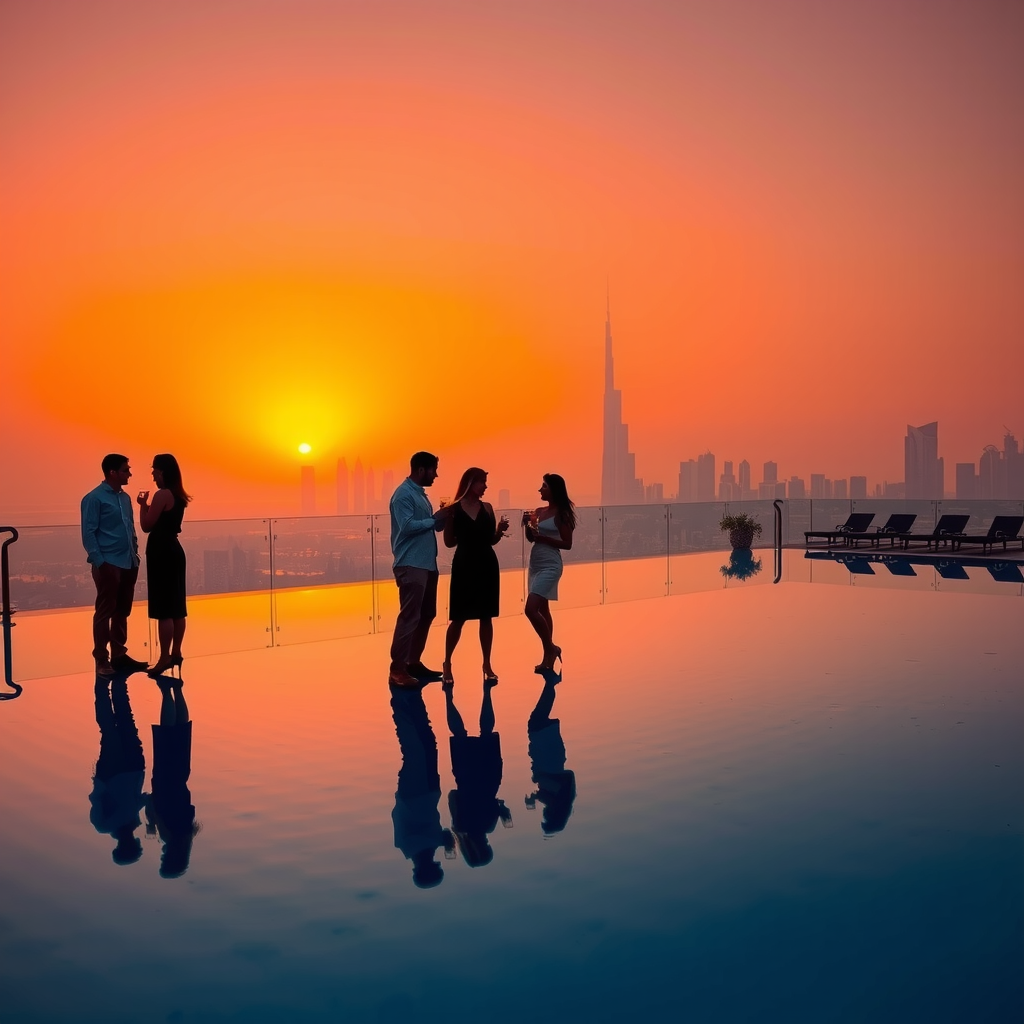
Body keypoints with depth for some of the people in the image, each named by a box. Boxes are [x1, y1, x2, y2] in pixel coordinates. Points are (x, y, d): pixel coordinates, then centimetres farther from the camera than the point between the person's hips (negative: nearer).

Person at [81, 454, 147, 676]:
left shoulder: (125, 498, 15)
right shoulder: (94, 499, -7)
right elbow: (88, 533, -11)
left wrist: (135, 555, 11)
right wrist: (99, 562, -16)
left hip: (128, 564, 7)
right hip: (108, 564, -7)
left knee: (122, 612, 12)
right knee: (105, 612, -1)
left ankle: (119, 655, 21)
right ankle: (101, 659, 7)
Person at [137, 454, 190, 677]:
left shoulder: (162, 495, -15)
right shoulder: (178, 496, 12)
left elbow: (146, 526, -12)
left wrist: (142, 504, 2)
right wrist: (149, 505, 17)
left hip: (161, 552, -10)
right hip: (173, 550, 10)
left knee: (164, 609, -7)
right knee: (176, 607, 12)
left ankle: (164, 658, -4)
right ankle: (175, 653, 18)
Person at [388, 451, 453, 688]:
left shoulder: (421, 494, 18)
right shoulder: (403, 494, -10)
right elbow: (407, 526, -21)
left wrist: (443, 517, 3)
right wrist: (435, 518, -14)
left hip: (428, 564, 10)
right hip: (411, 565, -10)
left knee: (426, 615, 13)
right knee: (409, 617, -10)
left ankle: (413, 662, 22)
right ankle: (397, 669, -6)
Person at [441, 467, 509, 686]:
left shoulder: (487, 507, 6)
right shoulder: (454, 508, -5)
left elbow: (492, 540, 11)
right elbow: (449, 542, -2)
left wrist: (500, 530, -7)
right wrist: (446, 518, -13)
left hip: (487, 565, 3)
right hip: (464, 566, -3)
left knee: (486, 617, 7)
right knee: (458, 618, 1)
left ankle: (487, 665, 16)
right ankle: (447, 663, 17)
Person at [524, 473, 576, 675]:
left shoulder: (561, 514, -10)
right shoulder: (539, 511, 10)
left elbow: (567, 544, -11)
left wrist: (543, 538, -19)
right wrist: (528, 525, -4)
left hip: (550, 566, -8)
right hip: (535, 565, 8)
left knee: (531, 609, -17)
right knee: (542, 610, 12)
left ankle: (551, 648, 0)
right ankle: (548, 655, 21)